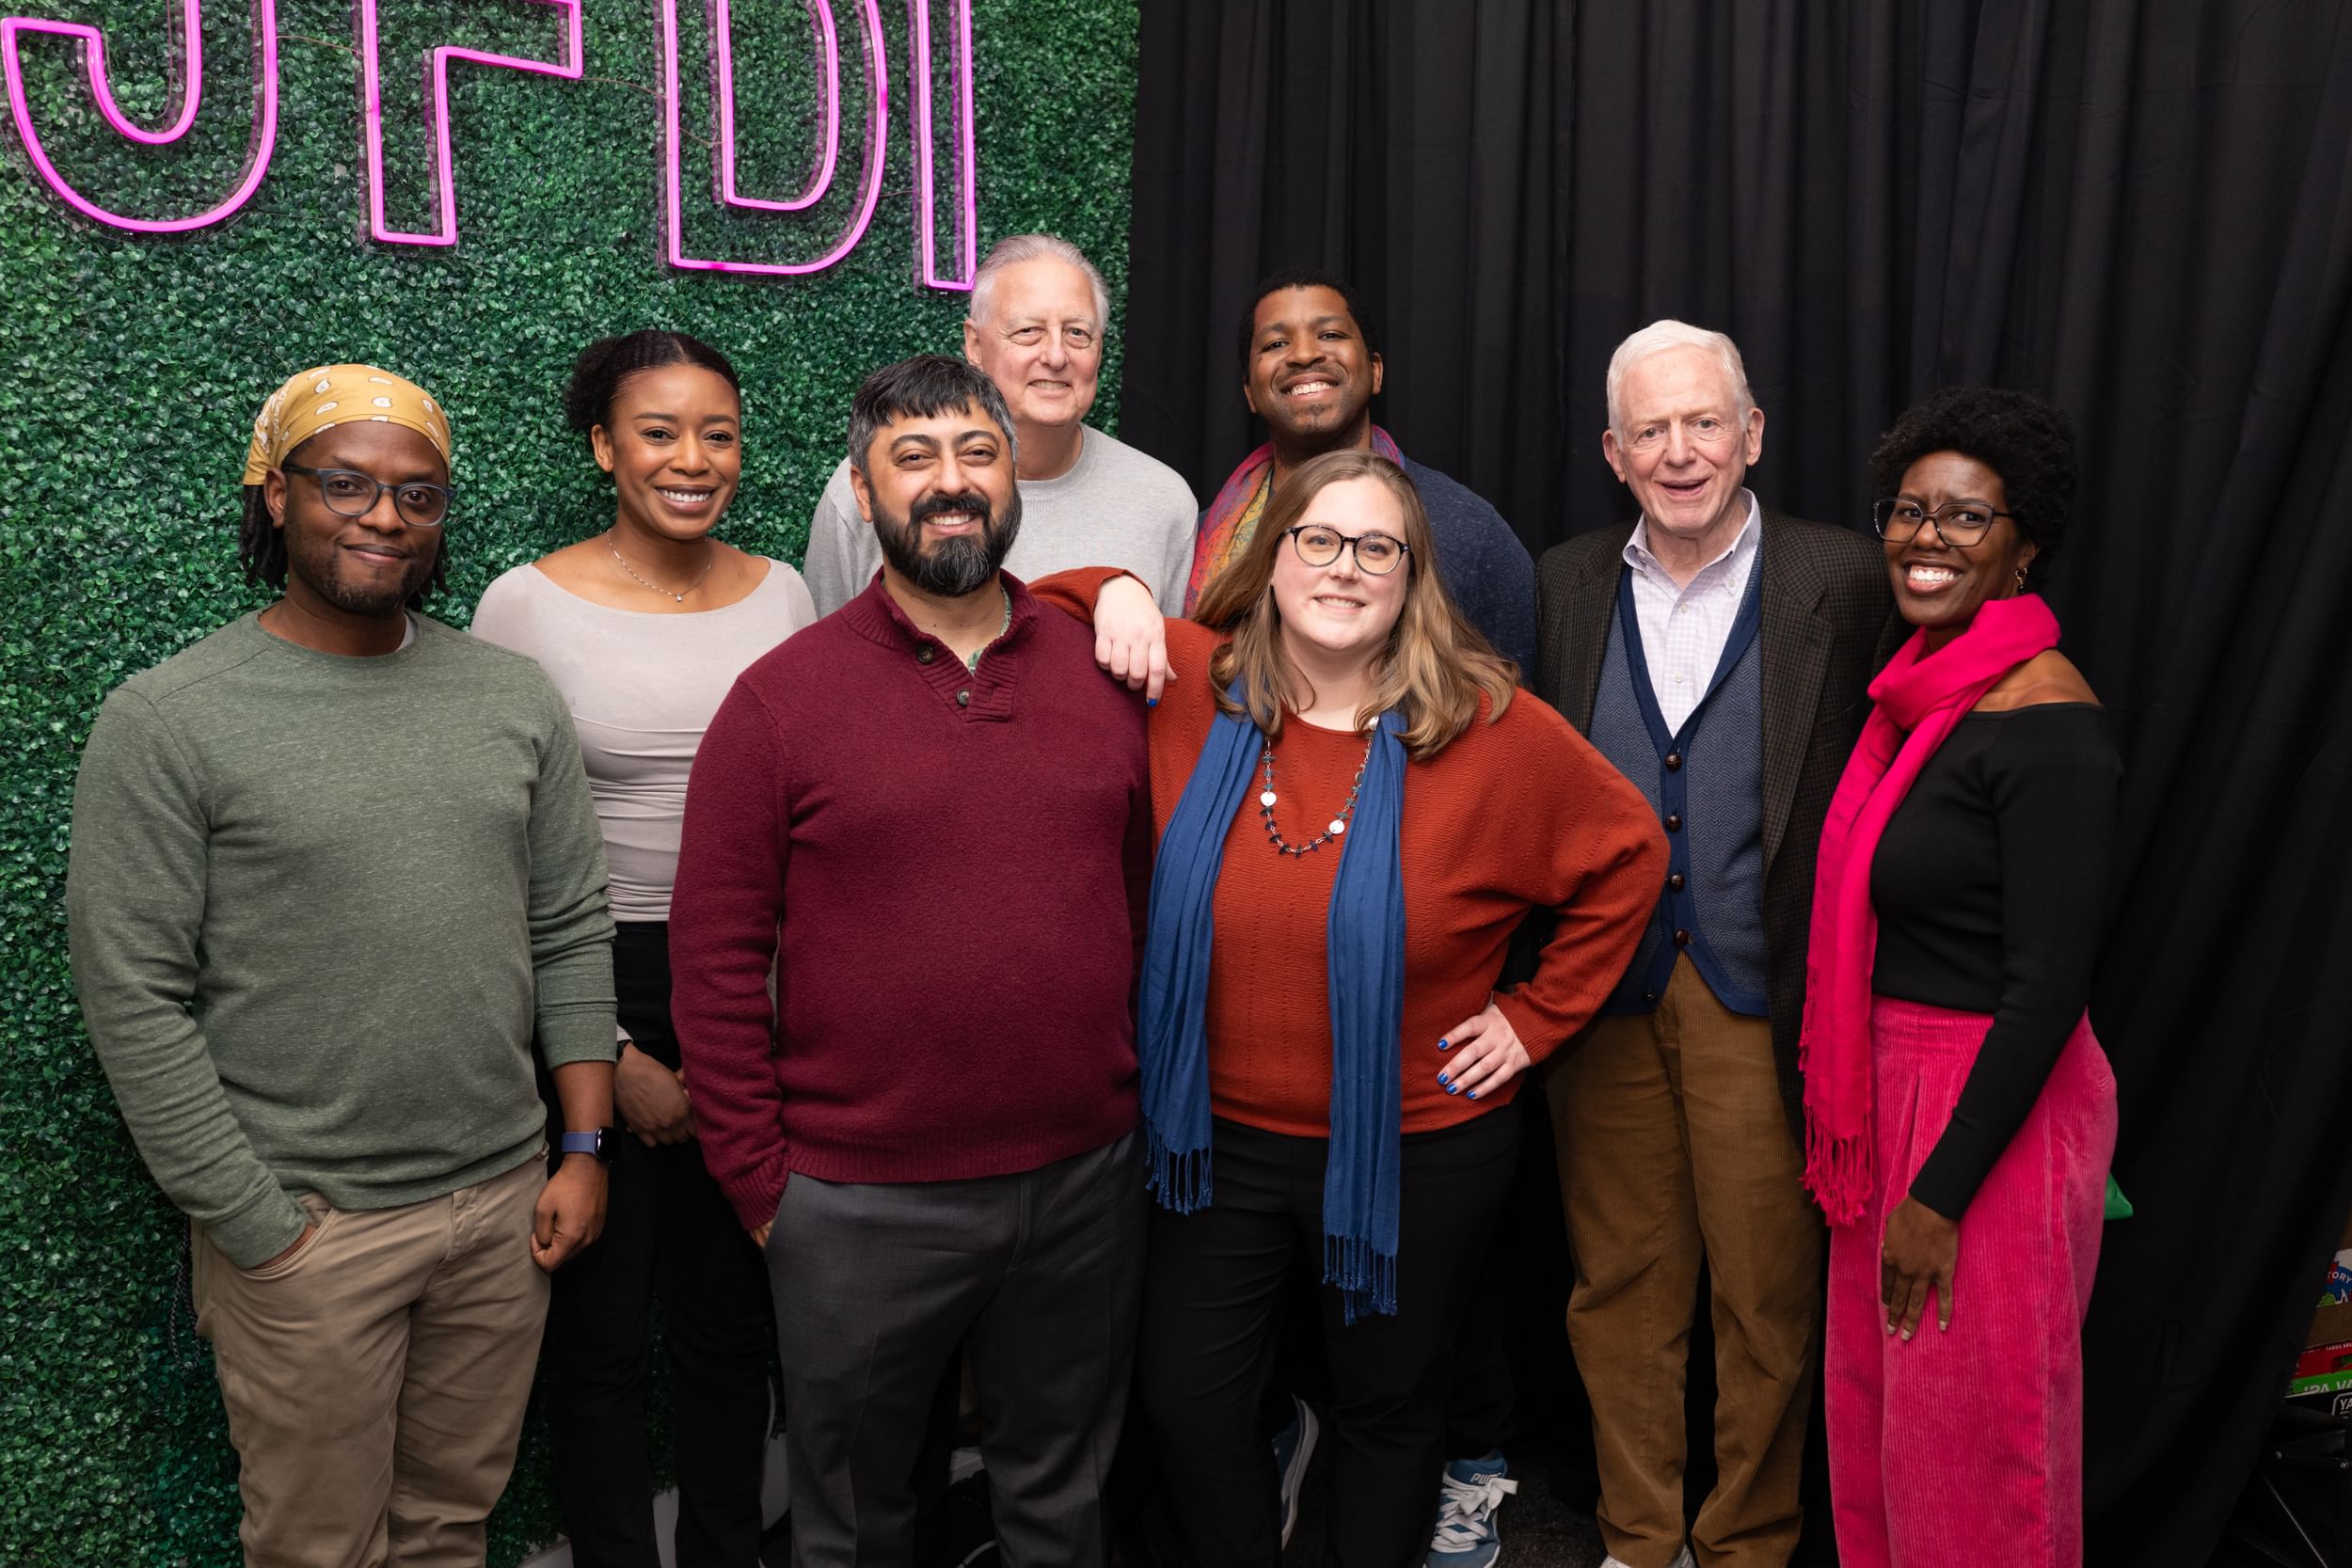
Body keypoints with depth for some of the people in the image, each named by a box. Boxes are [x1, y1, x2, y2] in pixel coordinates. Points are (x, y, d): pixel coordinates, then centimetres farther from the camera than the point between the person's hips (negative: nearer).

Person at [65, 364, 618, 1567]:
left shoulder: (515, 698, 4)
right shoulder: (167, 720, -9)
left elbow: (572, 936, 7)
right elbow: (133, 997, -11)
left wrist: (585, 1149, 3)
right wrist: (258, 1226, -12)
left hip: (506, 1200, 4)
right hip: (303, 1228, -3)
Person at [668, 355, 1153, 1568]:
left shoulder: (1107, 677, 2)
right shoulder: (781, 697, -7)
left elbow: (1154, 906, 7)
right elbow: (715, 958, -6)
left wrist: (1149, 1101, 4)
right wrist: (759, 1180, -7)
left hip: (1086, 1181, 2)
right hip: (861, 1202, -2)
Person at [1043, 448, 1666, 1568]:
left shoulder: (1488, 726, -11)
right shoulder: (1188, 683, -7)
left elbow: (1627, 853, 0)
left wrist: (1538, 1015, -1)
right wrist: (1113, 592, -13)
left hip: (1416, 1149, -1)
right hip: (1225, 1138, 2)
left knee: (1389, 1409, 18)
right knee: (1183, 1403, 10)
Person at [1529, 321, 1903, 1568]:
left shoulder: (1841, 582, -3)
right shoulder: (1565, 584, 7)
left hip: (1764, 997, -2)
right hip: (1604, 991, 3)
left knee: (1767, 1296, 9)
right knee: (1620, 1285, 14)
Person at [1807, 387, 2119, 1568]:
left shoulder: (2047, 723, -20)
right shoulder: (1921, 690, 6)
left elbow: (2049, 987, -21)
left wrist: (1941, 1193, -18)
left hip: (1993, 1114, -8)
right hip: (1893, 1089, 8)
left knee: (1969, 1446, 10)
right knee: (1874, 1411, 21)